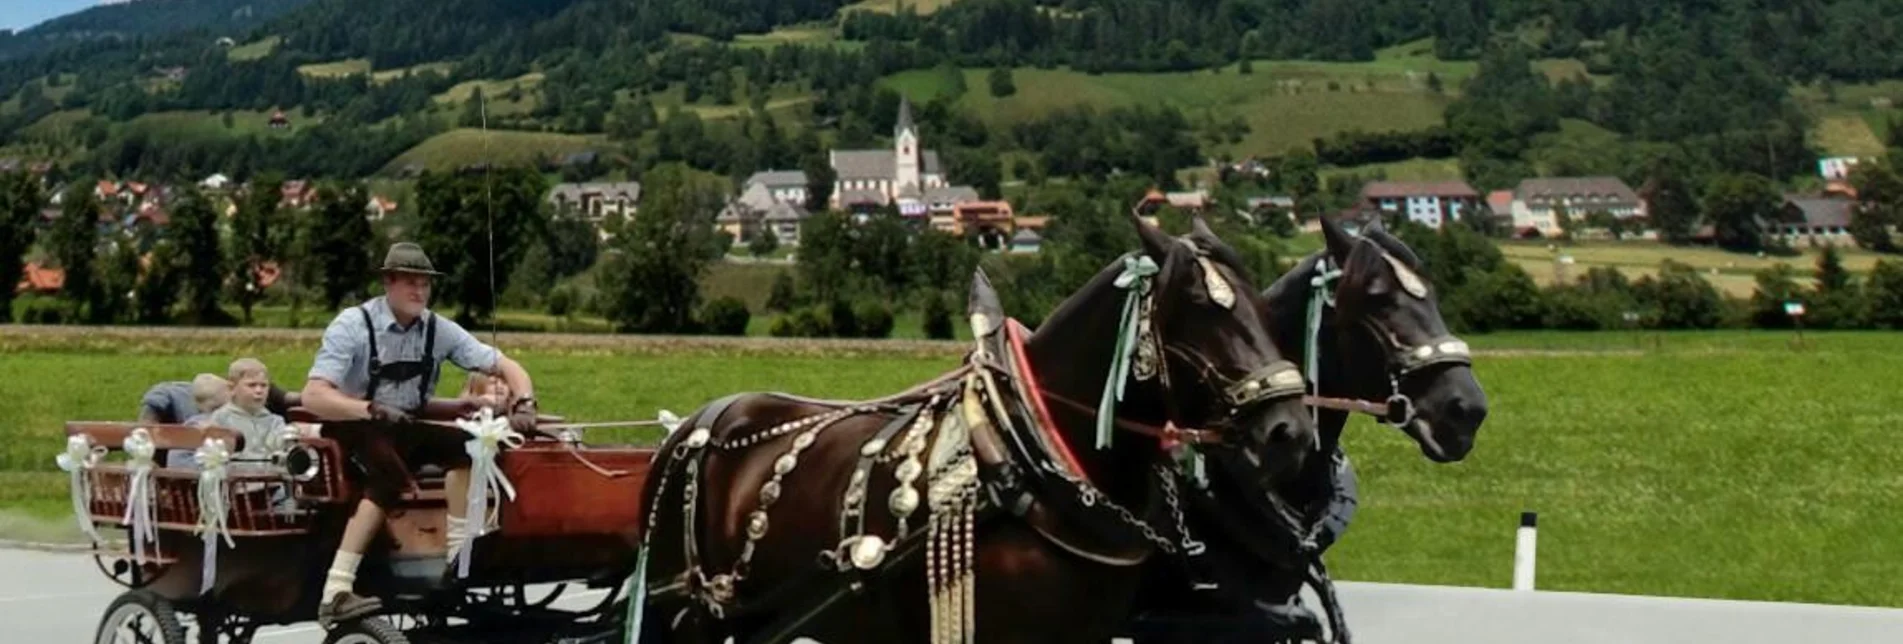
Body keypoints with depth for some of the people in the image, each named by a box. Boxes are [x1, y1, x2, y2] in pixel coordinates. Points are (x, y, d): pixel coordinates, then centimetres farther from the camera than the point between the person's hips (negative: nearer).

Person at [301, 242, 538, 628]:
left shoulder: (439, 330, -3)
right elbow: (314, 396, -25)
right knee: (390, 473, -35)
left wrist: (524, 403, -24)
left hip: (407, 430, 5)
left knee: (462, 442, -24)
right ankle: (336, 592, -40)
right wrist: (373, 410, -41)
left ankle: (459, 554, -23)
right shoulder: (353, 325, -15)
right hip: (354, 428, -5)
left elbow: (506, 367, -2)